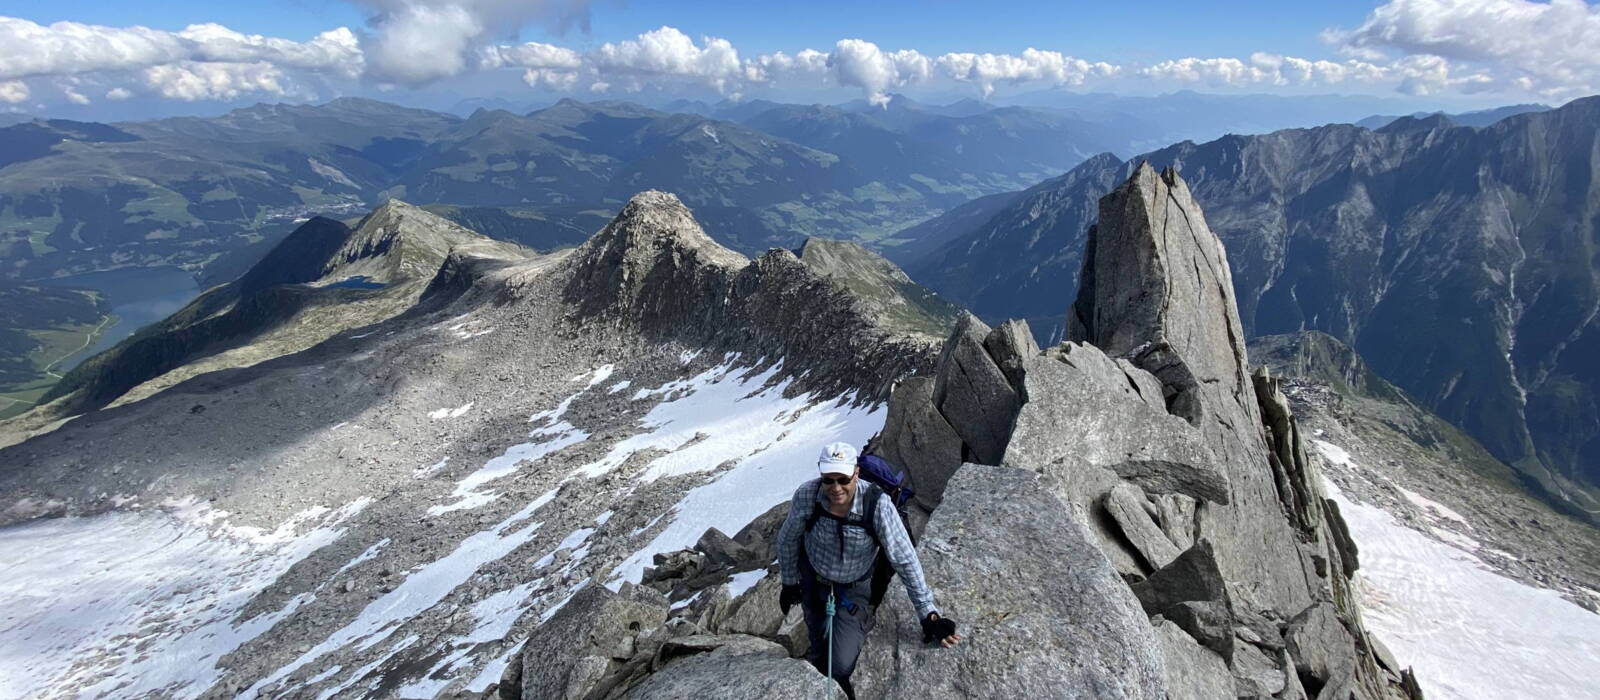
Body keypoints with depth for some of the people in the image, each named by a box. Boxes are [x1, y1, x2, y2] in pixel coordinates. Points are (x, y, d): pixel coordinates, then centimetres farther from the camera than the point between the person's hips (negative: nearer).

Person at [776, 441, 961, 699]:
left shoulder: (877, 505, -34)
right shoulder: (806, 496, -28)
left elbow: (904, 559, -25)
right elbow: (788, 539, -8)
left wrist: (928, 614, -24)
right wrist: (789, 582, 4)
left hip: (854, 586, -2)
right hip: (813, 576, 2)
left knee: (841, 665, -9)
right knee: (819, 646, 21)